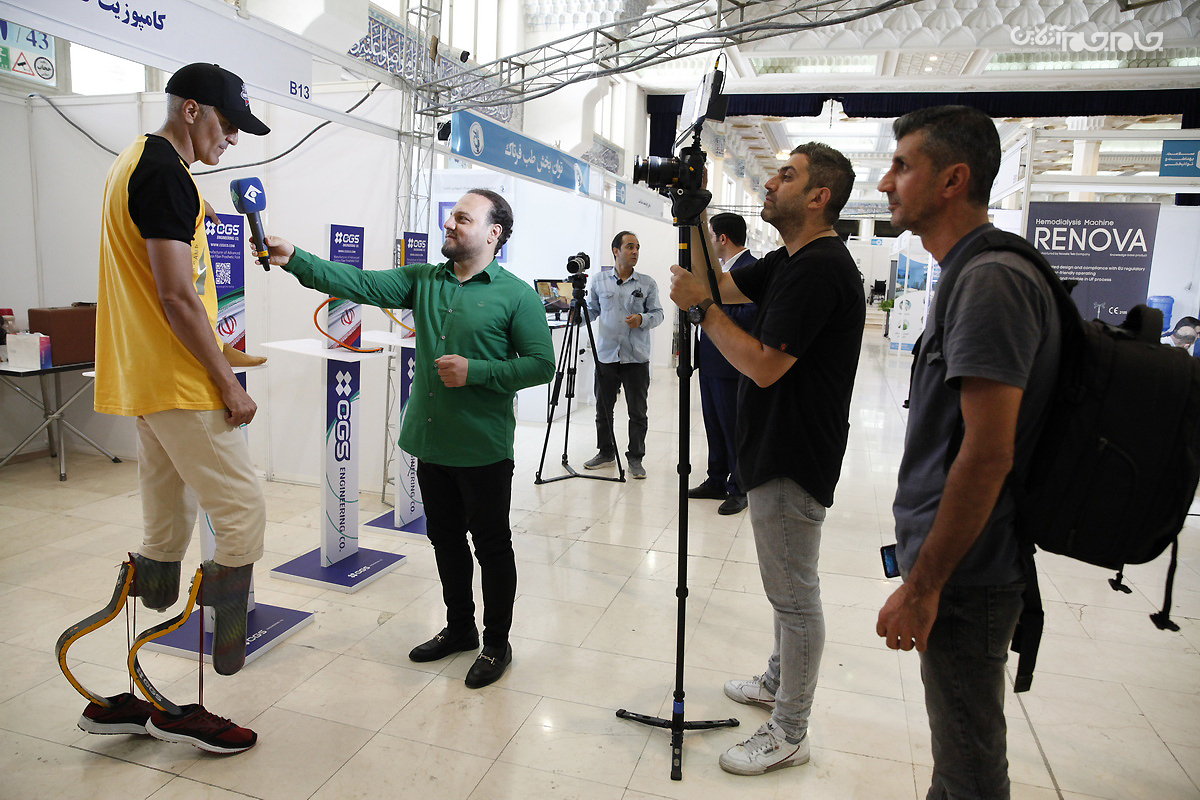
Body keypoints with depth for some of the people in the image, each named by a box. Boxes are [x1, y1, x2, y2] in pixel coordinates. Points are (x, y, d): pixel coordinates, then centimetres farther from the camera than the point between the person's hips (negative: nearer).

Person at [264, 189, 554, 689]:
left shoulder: (516, 295, -7)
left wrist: (474, 371, -18)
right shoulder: (423, 281, 8)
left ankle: (497, 644, 25)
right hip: (430, 442, 6)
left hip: (483, 448, -5)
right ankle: (459, 629, 38)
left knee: (492, 546, 7)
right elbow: (360, 284, -3)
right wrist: (294, 259, -16)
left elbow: (541, 364, -11)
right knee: (445, 540, 18)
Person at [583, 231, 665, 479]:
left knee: (637, 411, 3)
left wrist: (642, 319, -15)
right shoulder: (600, 281, 7)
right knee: (603, 408, 10)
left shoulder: (647, 283, 5)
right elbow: (591, 310, 12)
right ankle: (605, 452, 26)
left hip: (637, 358, -1)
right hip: (606, 355, 1)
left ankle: (635, 458, 14)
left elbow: (658, 314, 5)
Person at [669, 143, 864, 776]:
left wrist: (699, 308, -18)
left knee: (794, 595, 3)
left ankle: (789, 735, 19)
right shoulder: (790, 262, 11)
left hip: (793, 463, -10)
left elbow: (764, 364, -26)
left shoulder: (819, 268, -21)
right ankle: (779, 682, 43)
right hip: (779, 454, 11)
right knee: (787, 588, 23)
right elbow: (722, 285, 16)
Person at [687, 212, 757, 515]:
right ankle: (717, 481, 29)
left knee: (734, 428, 2)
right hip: (710, 361, 9)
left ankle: (739, 490, 15)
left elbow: (750, 316, -25)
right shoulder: (719, 267, 15)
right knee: (714, 425, 16)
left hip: (731, 365, -9)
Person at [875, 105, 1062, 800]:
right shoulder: (973, 275, 12)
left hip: (964, 577, -9)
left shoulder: (990, 280, -20)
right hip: (957, 568, 10)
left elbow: (988, 453, -26)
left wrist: (923, 586, -20)